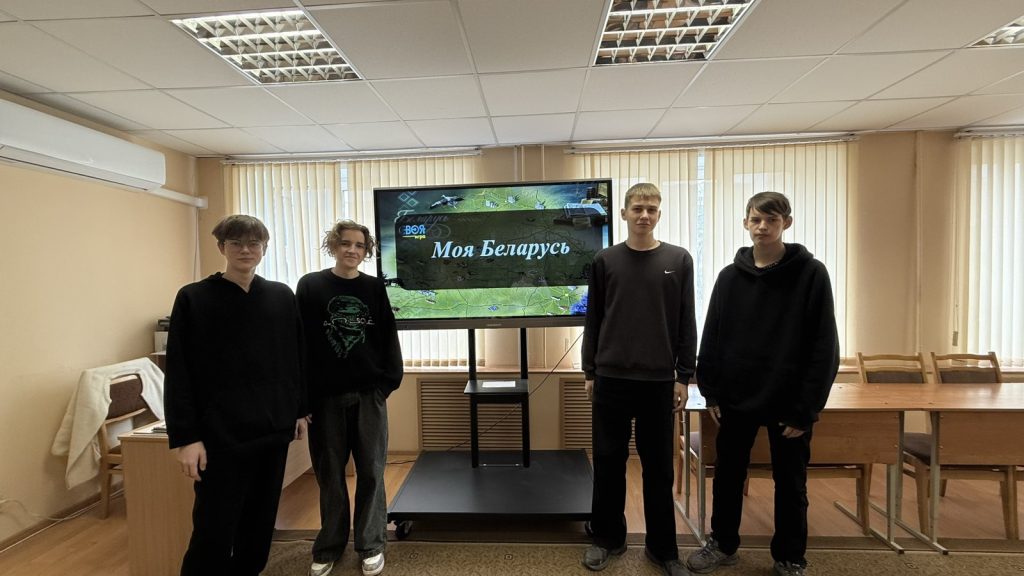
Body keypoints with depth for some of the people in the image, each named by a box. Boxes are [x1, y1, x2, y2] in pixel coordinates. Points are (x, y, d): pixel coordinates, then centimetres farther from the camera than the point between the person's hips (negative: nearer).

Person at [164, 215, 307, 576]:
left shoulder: (282, 297, 6)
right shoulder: (193, 299, -4)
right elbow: (178, 373, -6)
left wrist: (300, 410, 11)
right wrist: (185, 436, -10)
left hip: (274, 429, 4)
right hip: (220, 435, -3)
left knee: (260, 522, 16)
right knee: (214, 530, 2)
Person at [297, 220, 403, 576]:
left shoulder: (375, 288, 5)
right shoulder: (310, 286, 2)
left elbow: (388, 338, 3)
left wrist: (389, 380, -5)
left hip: (369, 394, 1)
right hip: (324, 396, 0)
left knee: (371, 472, 8)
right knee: (330, 474, 11)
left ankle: (371, 545, 24)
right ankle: (328, 547, 30)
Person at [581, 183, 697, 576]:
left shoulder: (679, 260, 2)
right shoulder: (605, 261, 3)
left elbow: (686, 324, 3)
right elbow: (593, 321, 5)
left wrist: (683, 376, 0)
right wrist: (589, 372, 4)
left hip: (659, 381, 0)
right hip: (611, 379, 1)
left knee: (659, 468, 11)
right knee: (608, 463, 10)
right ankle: (608, 538, 29)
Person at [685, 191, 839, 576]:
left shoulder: (811, 274, -7)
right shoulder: (730, 277, 1)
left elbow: (824, 347, -9)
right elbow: (712, 338, 3)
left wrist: (807, 407, -12)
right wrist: (711, 392, -1)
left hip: (789, 403, -2)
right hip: (736, 399, 3)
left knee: (790, 484, 14)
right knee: (728, 475, 15)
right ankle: (723, 543, 36)